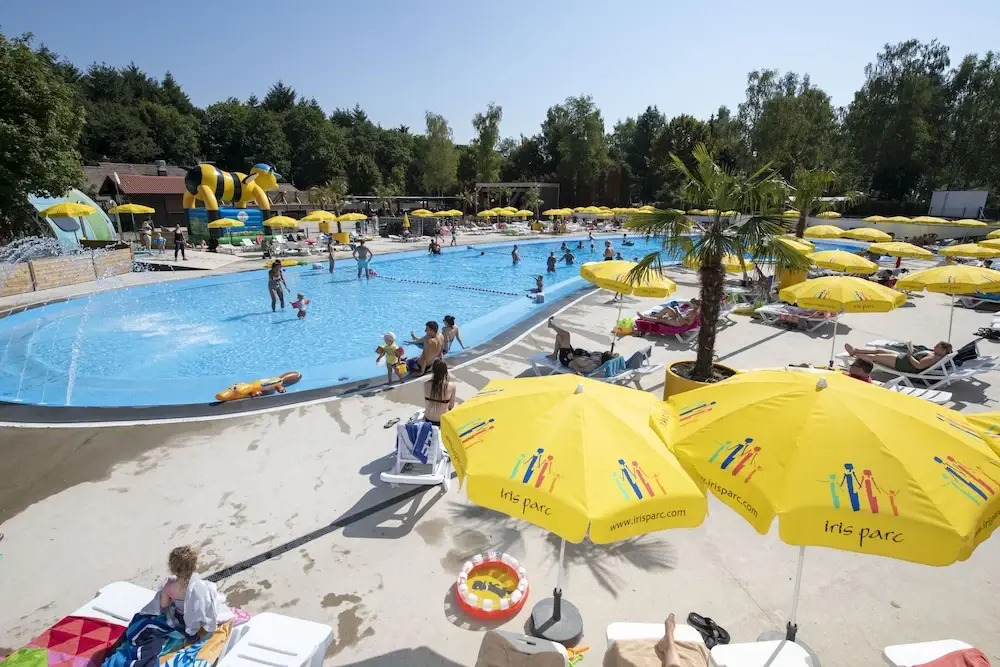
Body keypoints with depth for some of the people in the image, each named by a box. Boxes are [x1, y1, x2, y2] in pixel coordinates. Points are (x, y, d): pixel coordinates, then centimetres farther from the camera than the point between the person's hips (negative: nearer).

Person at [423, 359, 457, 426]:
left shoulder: (426, 385, -13)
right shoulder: (451, 387, -19)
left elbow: (426, 405, -1)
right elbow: (451, 406, -5)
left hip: (428, 420, 4)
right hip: (443, 421, -4)